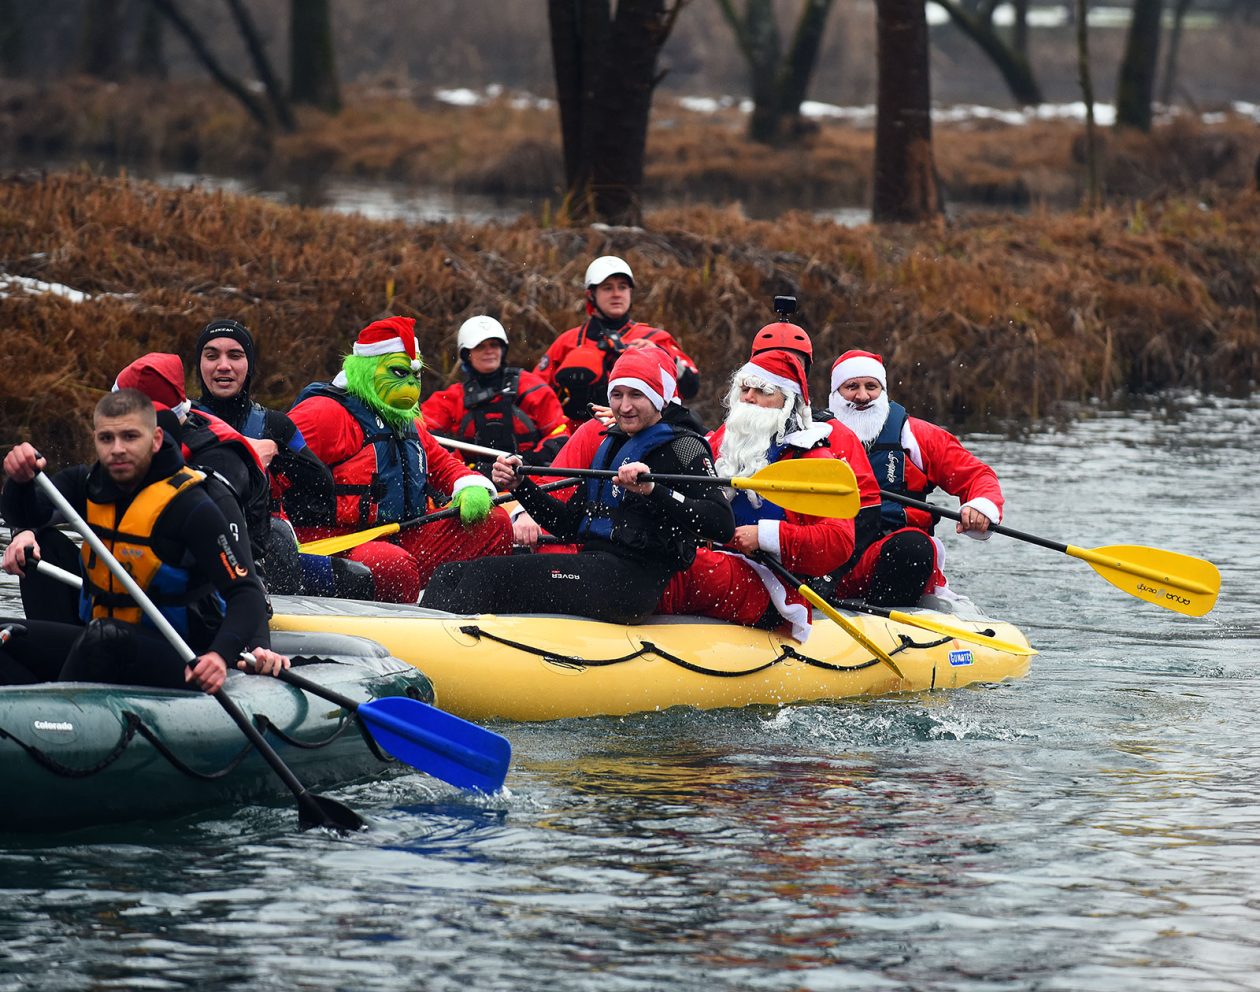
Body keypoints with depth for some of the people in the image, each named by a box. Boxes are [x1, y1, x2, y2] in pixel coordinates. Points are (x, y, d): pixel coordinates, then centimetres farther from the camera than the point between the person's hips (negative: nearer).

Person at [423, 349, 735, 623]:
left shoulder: (683, 447, -2)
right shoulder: (611, 444, 22)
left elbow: (723, 525, -16)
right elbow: (571, 525, 21)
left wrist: (653, 491, -25)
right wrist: (520, 486, 6)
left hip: (632, 580, -8)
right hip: (594, 567, 8)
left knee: (486, 577, -24)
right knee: (451, 575, -6)